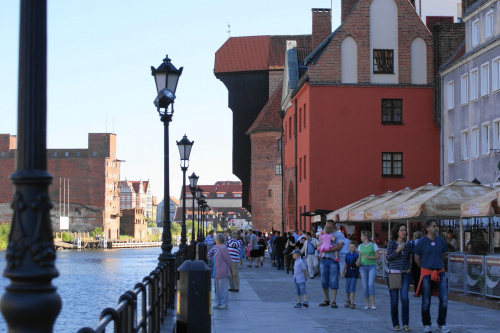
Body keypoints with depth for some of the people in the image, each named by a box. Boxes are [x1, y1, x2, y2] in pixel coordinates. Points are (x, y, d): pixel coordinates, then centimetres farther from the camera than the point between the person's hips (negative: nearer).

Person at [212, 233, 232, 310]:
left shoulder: (223, 248, -16)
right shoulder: (218, 248, 13)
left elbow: (228, 260, -14)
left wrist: (230, 269, -3)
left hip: (222, 272, -10)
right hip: (217, 273, 10)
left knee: (223, 289, -3)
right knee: (217, 288, 14)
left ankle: (224, 304, 3)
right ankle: (219, 303, 21)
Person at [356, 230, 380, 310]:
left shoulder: (373, 245, 0)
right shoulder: (360, 246, 12)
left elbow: (378, 256, 0)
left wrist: (369, 257, -12)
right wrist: (358, 262, -5)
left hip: (372, 267, -4)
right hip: (363, 267, 4)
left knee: (371, 284, -18)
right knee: (365, 286, 0)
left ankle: (373, 304, -16)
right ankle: (367, 304, 7)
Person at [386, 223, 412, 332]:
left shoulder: (408, 244, 8)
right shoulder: (391, 243, 0)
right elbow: (388, 257, -3)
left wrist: (409, 268, 4)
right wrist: (397, 251, -16)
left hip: (405, 274, 2)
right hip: (393, 273, -1)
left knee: (404, 297, -13)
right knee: (394, 300, 1)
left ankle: (405, 324, -8)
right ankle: (395, 324, 12)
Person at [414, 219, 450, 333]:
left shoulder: (441, 240, 5)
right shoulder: (422, 241, -5)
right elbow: (417, 258, 6)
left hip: (440, 272, 3)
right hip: (426, 273, -3)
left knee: (444, 299, -4)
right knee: (426, 301, 2)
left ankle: (441, 324, 10)